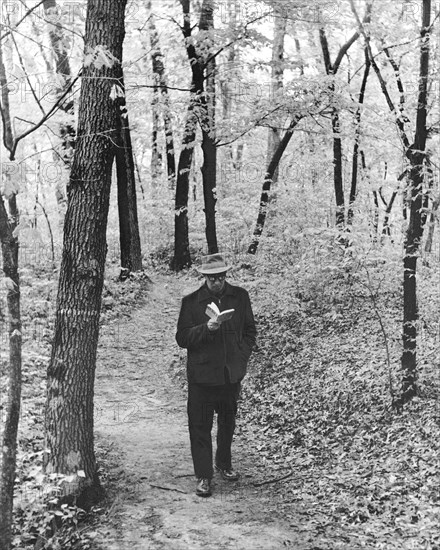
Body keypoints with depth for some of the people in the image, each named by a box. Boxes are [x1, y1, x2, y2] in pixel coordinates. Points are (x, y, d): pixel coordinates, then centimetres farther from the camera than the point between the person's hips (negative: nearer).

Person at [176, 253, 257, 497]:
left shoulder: (240, 297, 1)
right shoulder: (191, 301, -6)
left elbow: (249, 330, 10)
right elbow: (182, 338, -8)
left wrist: (242, 356, -2)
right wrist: (206, 328, -23)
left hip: (232, 373, 3)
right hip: (201, 374, -3)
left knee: (227, 422, 18)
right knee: (200, 426, 1)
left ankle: (224, 464, 38)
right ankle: (203, 476, 12)